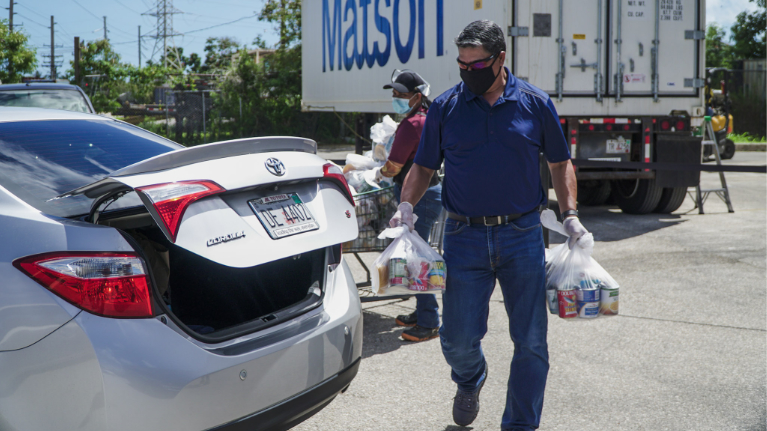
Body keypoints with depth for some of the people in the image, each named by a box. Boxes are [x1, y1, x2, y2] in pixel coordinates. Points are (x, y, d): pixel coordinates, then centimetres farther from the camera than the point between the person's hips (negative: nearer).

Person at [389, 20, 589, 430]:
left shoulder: (535, 104, 2)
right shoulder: (445, 107, 3)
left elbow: (560, 164, 11)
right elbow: (423, 167, 9)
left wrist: (570, 216, 0)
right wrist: (406, 205, -8)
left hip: (522, 234, 0)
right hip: (464, 237, 0)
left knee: (531, 342, 2)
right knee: (458, 339, 1)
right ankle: (469, 383, 37)